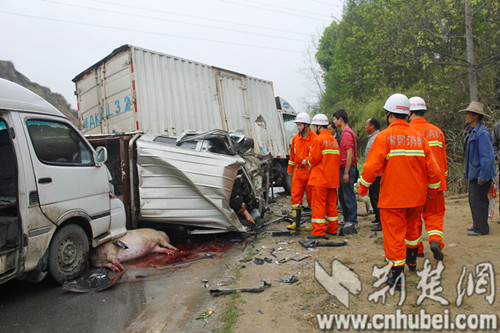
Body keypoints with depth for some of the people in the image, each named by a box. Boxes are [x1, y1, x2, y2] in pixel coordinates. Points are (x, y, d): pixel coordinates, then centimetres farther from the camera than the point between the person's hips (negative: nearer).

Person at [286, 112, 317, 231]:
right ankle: (296, 223, 5)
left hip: (310, 171, -5)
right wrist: (290, 168, 24)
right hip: (298, 171, 5)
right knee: (295, 196, 1)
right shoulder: (295, 138, 11)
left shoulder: (314, 138, -9)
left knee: (312, 198, 4)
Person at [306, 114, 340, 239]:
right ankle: (332, 228, 22)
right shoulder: (333, 139, 14)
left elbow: (315, 157, -15)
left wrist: (308, 162, 7)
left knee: (318, 204, -3)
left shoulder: (318, 139, -11)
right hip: (333, 178, 8)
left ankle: (318, 231, -2)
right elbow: (334, 158, 16)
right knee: (331, 203, 14)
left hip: (320, 178, -8)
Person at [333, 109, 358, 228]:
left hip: (347, 169, -10)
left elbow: (350, 154, -20)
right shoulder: (344, 133, 17)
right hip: (343, 169, 10)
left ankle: (353, 222, 4)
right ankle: (346, 219, 27)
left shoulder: (347, 133, -15)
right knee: (343, 196, 16)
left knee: (349, 196, -4)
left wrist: (346, 173, -21)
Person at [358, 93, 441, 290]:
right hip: (416, 196, 6)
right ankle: (411, 258, 46)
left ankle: (397, 276, 5)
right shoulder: (418, 137, 3)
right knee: (410, 226, 27)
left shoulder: (384, 137, -12)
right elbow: (432, 169, 6)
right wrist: (432, 190, 21)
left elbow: (372, 167, -16)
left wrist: (362, 188, -1)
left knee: (394, 234, 2)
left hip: (392, 196, -6)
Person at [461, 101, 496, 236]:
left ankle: (482, 228, 7)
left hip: (481, 174, -10)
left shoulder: (482, 133, -19)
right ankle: (477, 224, 29)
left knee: (478, 200, -4)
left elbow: (488, 157, -22)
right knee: (473, 199, 16)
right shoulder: (472, 131, 13)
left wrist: (483, 176, -21)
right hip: (473, 174, 10)